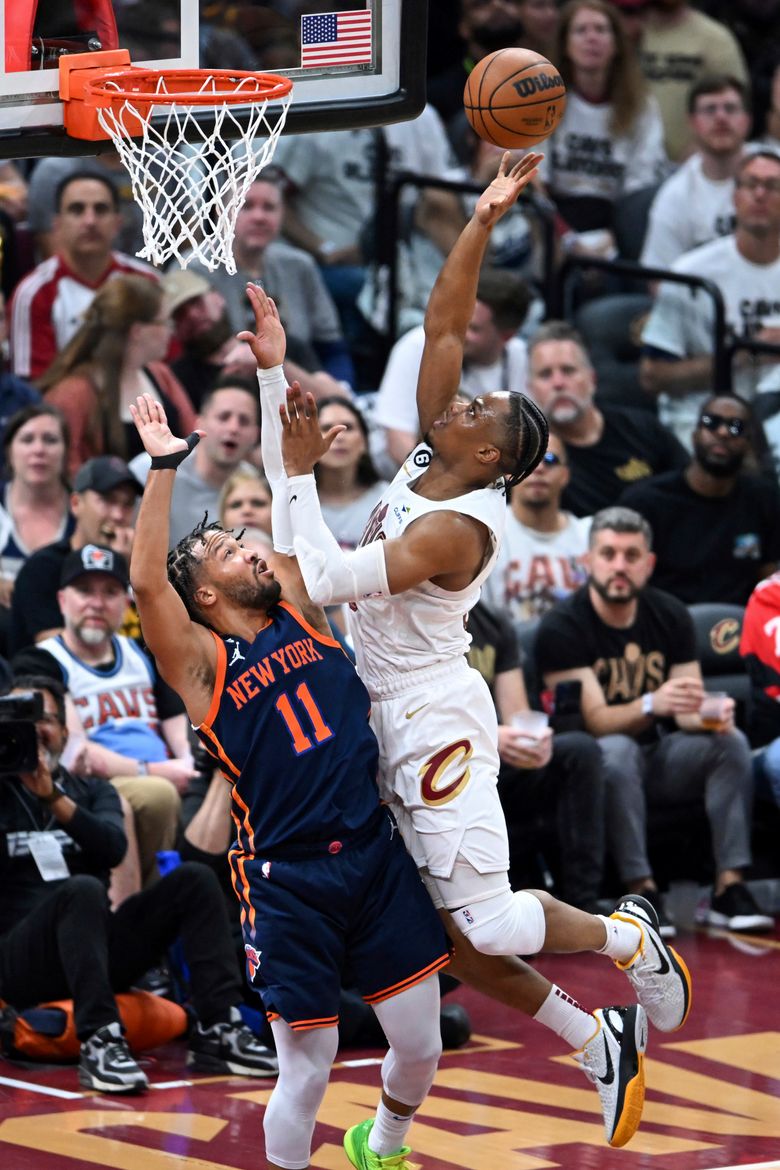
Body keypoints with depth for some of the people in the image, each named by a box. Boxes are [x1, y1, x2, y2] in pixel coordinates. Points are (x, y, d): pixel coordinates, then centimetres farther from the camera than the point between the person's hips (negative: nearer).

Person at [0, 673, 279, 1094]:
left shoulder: (91, 791, 17)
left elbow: (114, 847, -4)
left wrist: (54, 798, -17)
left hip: (94, 949, 5)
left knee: (194, 880, -11)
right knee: (81, 890, -34)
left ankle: (218, 1032, -20)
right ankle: (99, 1042, -45)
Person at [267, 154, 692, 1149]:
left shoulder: (457, 529, -21)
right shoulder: (427, 458, 2)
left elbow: (322, 580, -27)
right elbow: (443, 322, 4)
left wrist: (296, 472, -21)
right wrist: (482, 220, -5)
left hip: (434, 723, -8)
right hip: (385, 720, 8)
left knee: (487, 923, -12)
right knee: (447, 934, 7)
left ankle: (629, 939, 15)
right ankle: (599, 1045, 17)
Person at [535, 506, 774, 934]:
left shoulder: (669, 615, 2)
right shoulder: (563, 627, -15)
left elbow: (689, 713, 0)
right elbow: (594, 720, -22)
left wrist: (710, 716, -26)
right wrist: (652, 705, -42)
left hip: (661, 757, 5)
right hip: (596, 764, -5)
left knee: (731, 741, -21)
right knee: (617, 750, -37)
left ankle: (729, 887, -26)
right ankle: (641, 892, -35)